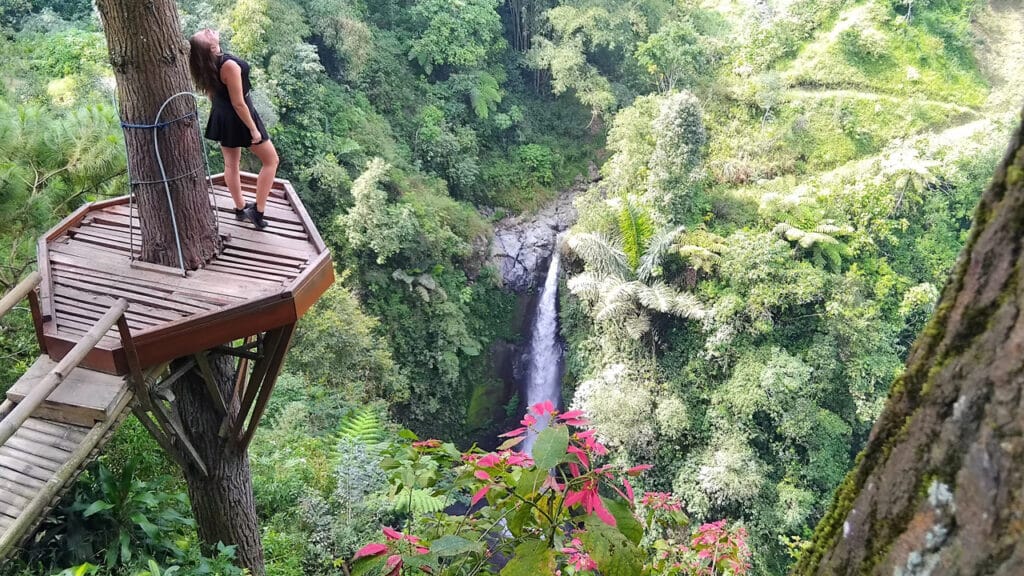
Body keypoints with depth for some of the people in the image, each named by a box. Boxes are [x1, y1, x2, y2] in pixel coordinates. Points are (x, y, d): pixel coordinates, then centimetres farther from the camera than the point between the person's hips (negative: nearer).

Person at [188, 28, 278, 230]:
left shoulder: (205, 66, -8)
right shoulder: (229, 65, -32)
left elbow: (211, 94, 8)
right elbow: (238, 104, -27)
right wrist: (253, 129, -18)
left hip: (221, 117, 8)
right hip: (239, 118, -8)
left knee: (231, 163, 21)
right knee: (271, 160, 8)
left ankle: (240, 208, 36)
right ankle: (257, 211, 6)